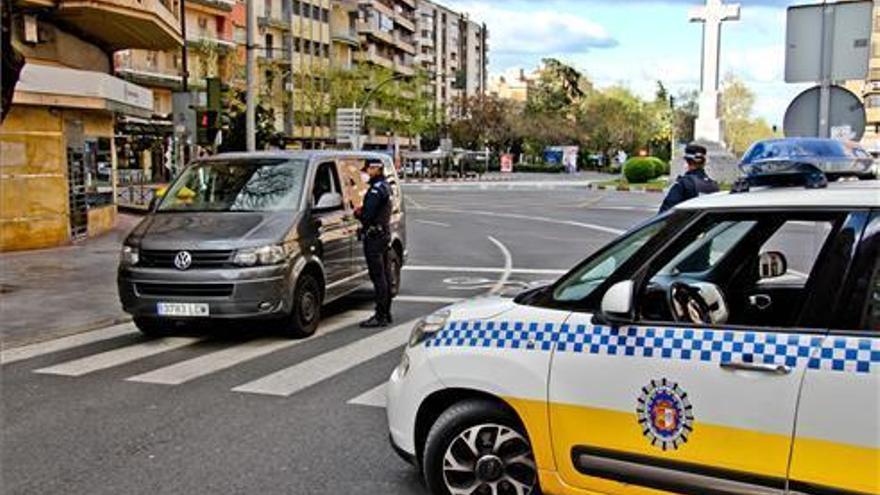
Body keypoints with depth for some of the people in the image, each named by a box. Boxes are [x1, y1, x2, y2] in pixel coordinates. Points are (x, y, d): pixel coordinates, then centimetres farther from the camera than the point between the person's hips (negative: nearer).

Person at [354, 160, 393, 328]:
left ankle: (381, 316, -7)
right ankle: (386, 313, 22)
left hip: (374, 236, -10)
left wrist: (357, 213, -2)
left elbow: (368, 214, -22)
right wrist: (362, 212, 6)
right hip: (384, 234, 10)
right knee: (384, 275, 14)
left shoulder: (376, 189, -17)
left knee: (378, 277, -8)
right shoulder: (385, 186, 16)